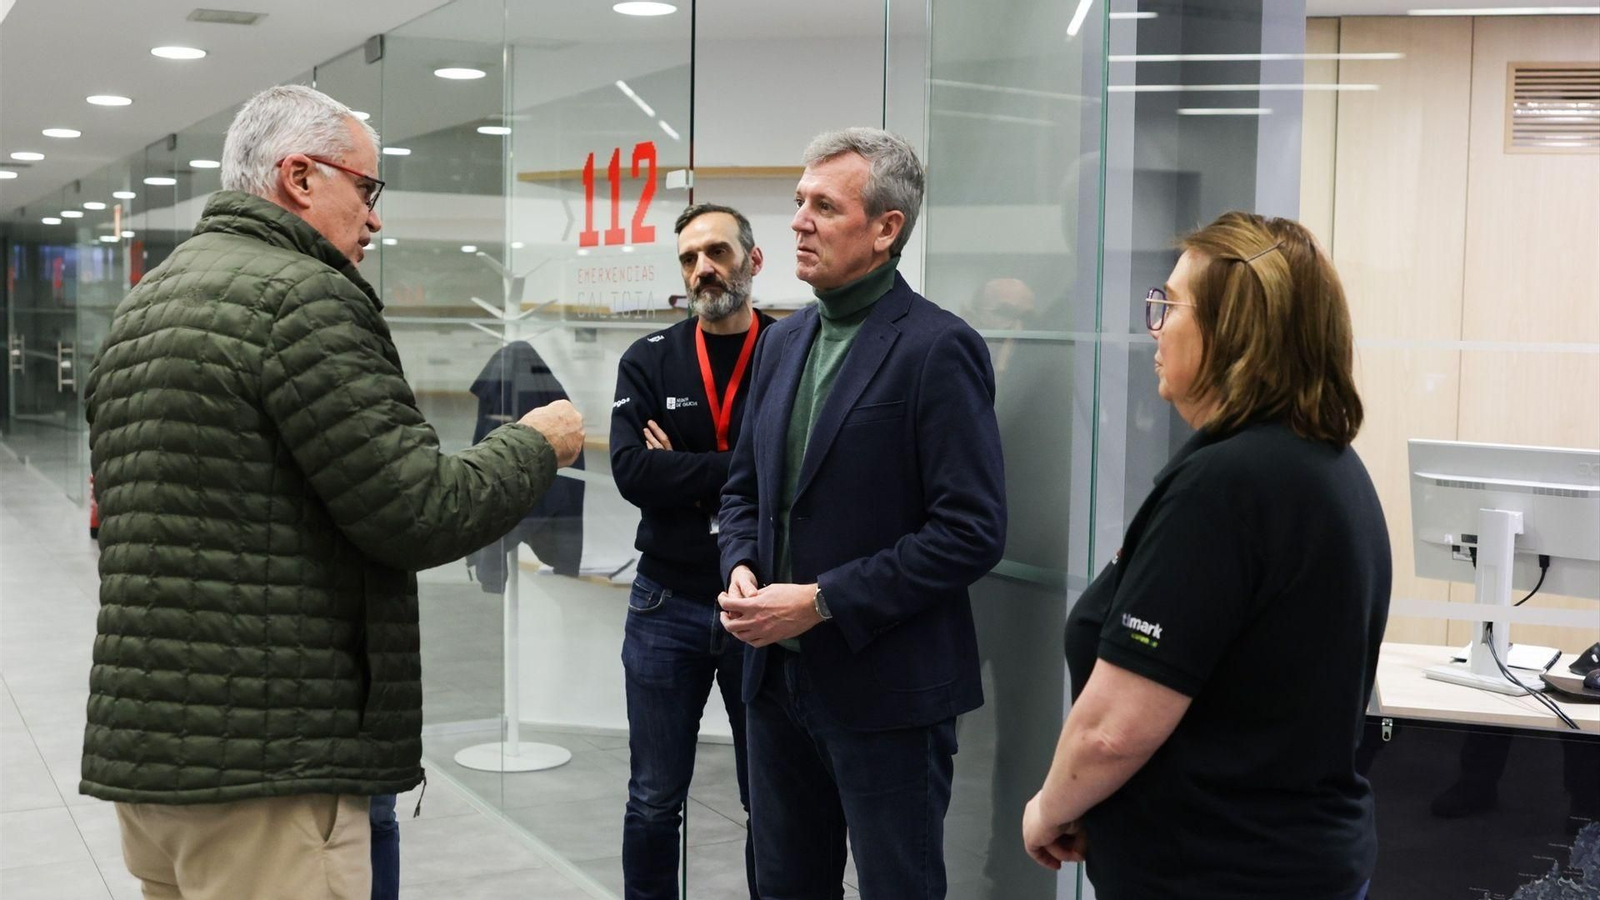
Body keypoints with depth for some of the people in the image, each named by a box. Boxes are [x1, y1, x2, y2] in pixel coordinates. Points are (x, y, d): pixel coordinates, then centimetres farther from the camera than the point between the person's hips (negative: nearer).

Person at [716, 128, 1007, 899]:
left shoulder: (937, 348, -13)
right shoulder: (783, 342, 11)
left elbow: (972, 530, -18)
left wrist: (822, 603, -19)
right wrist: (742, 567, -2)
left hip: (887, 690, -7)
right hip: (778, 677, 7)